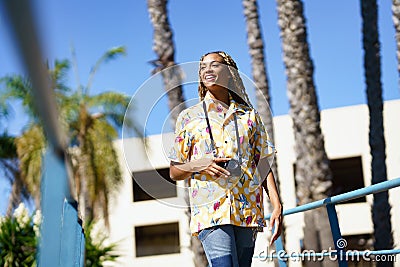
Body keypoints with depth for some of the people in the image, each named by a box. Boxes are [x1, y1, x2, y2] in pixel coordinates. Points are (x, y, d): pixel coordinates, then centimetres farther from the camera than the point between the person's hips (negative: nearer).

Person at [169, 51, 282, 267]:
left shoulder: (249, 115, 17)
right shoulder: (189, 117, 12)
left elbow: (263, 164, 14)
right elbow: (174, 172, 12)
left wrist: (277, 205, 2)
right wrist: (197, 165, -9)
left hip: (248, 210, 2)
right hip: (210, 210, -2)